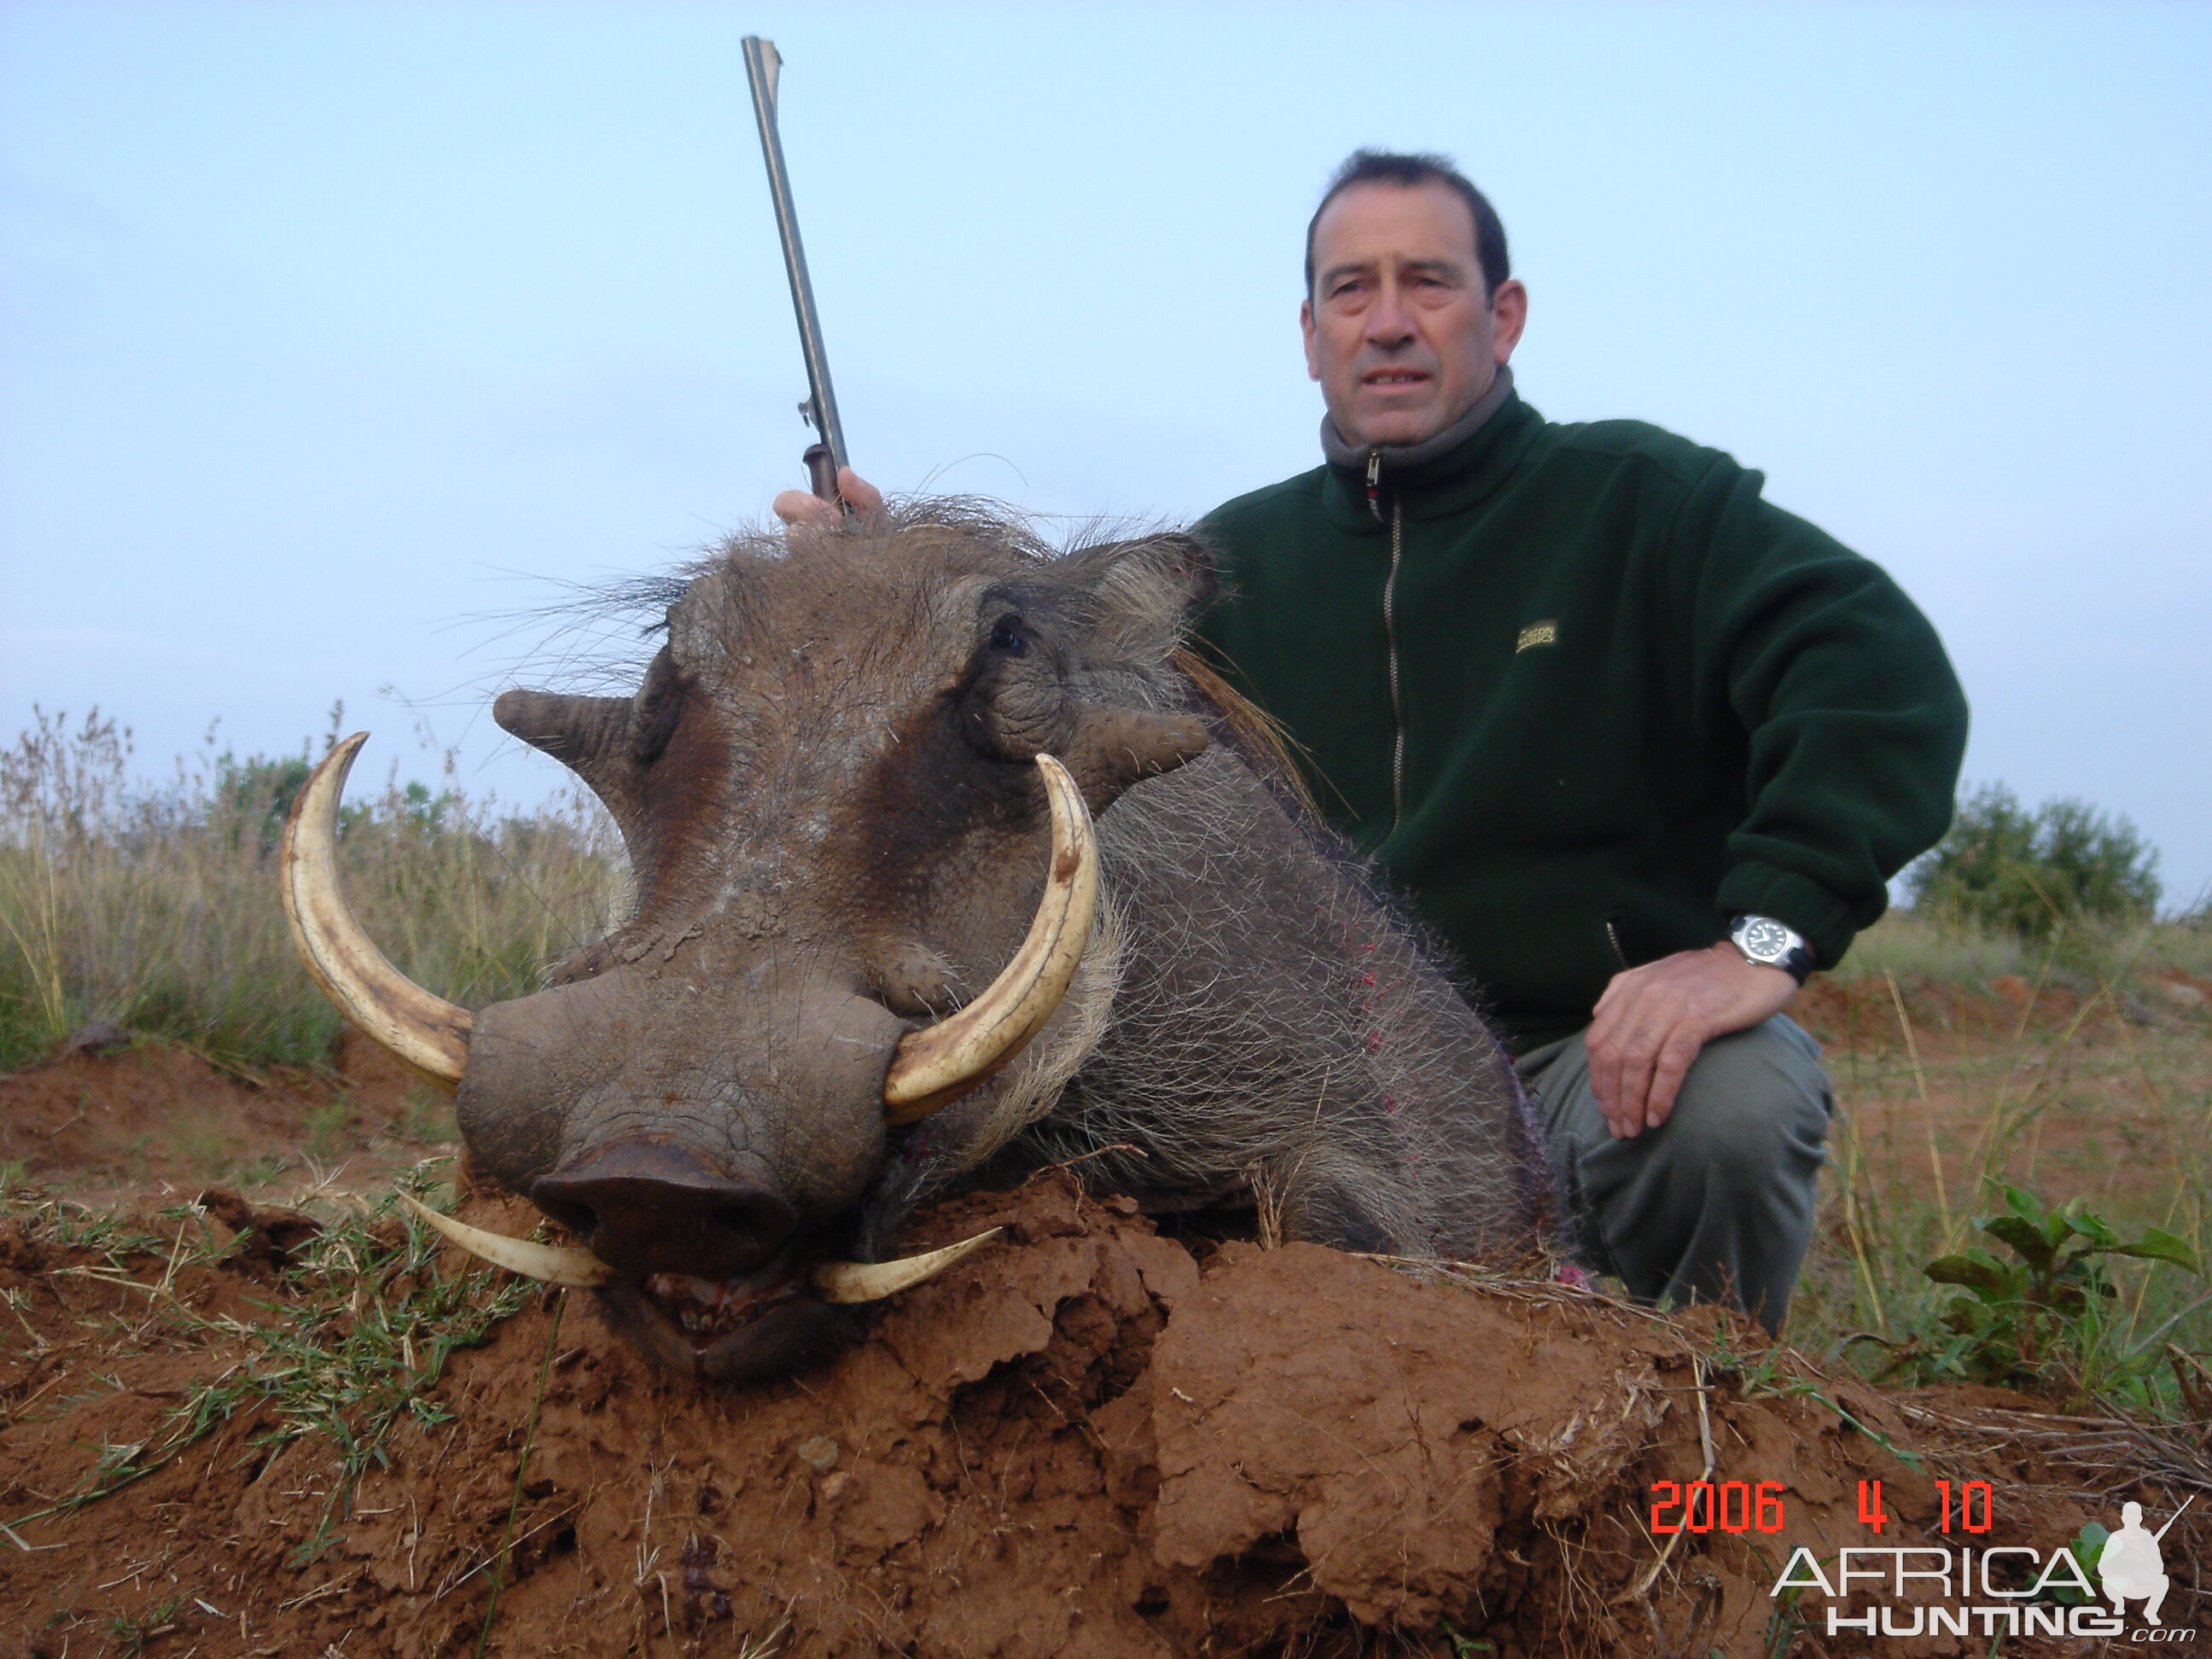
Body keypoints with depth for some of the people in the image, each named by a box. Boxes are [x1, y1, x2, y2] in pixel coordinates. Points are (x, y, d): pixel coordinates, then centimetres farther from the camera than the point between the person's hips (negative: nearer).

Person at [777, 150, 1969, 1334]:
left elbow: (1882, 671, -15)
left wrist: (1766, 934, -29)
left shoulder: (1637, 502, -1)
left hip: (1616, 1046, -3)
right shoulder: (1243, 561, 14)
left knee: (1727, 1102, -36)